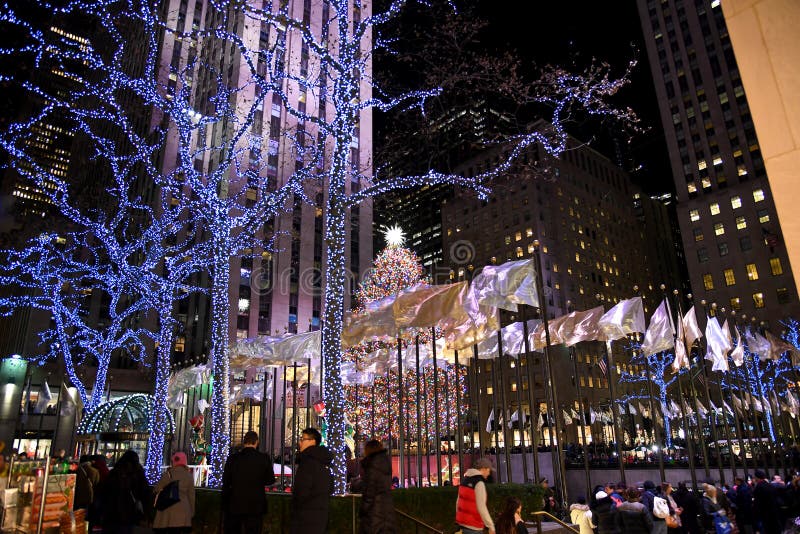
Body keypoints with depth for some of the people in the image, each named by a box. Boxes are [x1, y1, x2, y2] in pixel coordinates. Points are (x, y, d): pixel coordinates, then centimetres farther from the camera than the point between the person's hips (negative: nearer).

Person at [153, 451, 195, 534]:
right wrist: (192, 512, 15)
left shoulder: (168, 474, -3)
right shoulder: (189, 476, 4)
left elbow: (157, 490, 2)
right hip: (183, 510, 2)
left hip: (168, 509, -2)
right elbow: (191, 495, 6)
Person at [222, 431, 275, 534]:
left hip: (234, 505, 1)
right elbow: (271, 480, 0)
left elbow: (225, 481, -2)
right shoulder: (264, 459, -10)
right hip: (255, 506, -1)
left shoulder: (232, 458, -8)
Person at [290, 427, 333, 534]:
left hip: (306, 514, -9)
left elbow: (302, 490, -19)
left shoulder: (308, 460, -15)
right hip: (321, 513, 9)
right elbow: (330, 488, 21)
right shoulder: (324, 462, 13)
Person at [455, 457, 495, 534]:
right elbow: (481, 507, -21)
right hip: (473, 525, -9)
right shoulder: (479, 483, -18)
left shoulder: (465, 479, 8)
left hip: (463, 521, 9)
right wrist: (491, 526, -15)